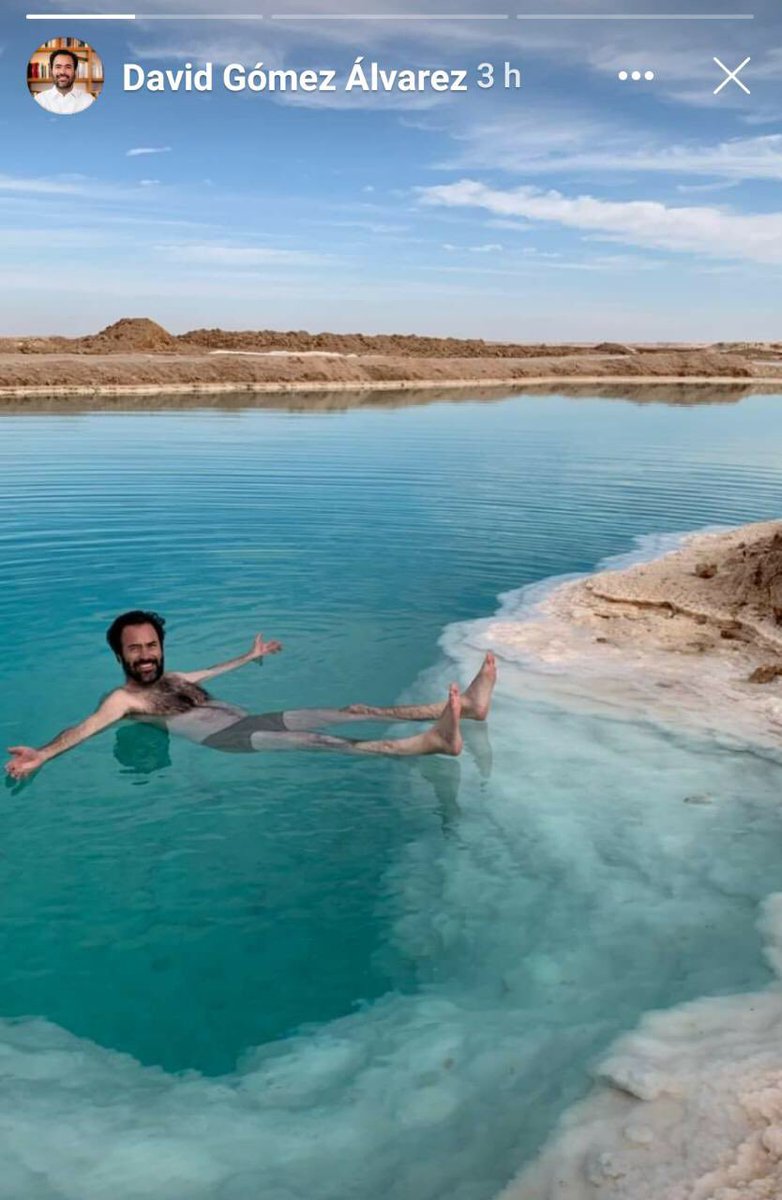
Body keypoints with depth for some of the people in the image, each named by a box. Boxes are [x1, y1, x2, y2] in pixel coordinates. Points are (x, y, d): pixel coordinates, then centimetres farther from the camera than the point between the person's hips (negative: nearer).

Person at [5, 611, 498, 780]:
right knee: (313, 741, -30)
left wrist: (251, 656, 56)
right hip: (226, 740, -8)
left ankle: (462, 704, -18)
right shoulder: (123, 699, 2)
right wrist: (43, 753, -33)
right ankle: (429, 741, -51)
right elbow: (85, 727, -14)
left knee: (350, 711, -8)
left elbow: (210, 671, 43)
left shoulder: (170, 678, 25)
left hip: (252, 720, 8)